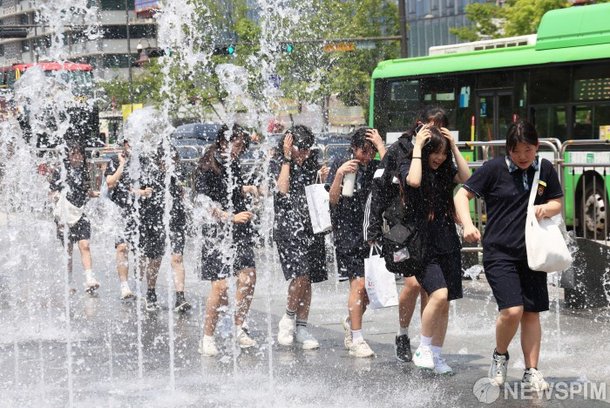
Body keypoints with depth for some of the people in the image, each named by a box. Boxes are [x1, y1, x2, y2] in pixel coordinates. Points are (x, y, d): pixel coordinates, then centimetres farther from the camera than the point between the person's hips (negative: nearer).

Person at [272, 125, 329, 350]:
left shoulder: (312, 164, 15)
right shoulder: (278, 164, 4)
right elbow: (283, 188, -14)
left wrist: (322, 179, -2)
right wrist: (287, 159, -10)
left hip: (311, 228, 5)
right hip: (288, 228, -5)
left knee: (307, 280, 4)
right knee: (300, 274, -19)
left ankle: (301, 327, 10)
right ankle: (288, 318, 0)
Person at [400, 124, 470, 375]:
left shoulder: (445, 171, 11)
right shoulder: (409, 167, -4)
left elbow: (467, 179, -5)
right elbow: (414, 181, -26)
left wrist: (454, 147, -3)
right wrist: (417, 148, -17)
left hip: (447, 244, 6)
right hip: (422, 244, -6)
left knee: (444, 303, 6)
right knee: (438, 294, -22)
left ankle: (436, 356, 15)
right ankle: (423, 350, -9)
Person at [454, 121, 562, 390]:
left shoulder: (545, 170, 5)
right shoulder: (494, 169, -6)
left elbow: (557, 204, 15)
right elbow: (462, 195, -4)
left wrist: (546, 209, -9)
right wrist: (467, 224, -21)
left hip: (532, 253, 4)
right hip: (499, 253, -4)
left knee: (531, 313, 6)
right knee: (512, 310, -17)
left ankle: (531, 373, 15)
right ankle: (500, 356, 11)